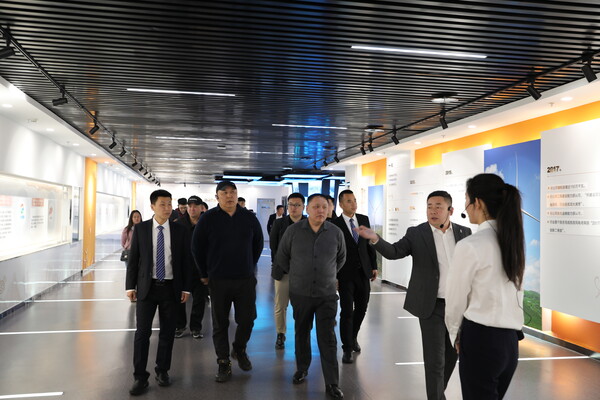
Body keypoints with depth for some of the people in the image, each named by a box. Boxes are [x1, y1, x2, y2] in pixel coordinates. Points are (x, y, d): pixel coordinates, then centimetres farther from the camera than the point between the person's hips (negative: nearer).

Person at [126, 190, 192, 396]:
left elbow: (186, 261, 2)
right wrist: (130, 286, -1)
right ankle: (140, 377, 10)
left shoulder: (181, 231, -1)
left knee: (167, 332, 10)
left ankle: (162, 371, 27)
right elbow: (133, 259, 2)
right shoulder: (140, 229, -1)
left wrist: (186, 288, -1)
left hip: (171, 288, 1)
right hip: (147, 287, 0)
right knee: (142, 332, -1)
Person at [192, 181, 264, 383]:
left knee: (247, 320, 7)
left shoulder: (249, 218, 0)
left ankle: (239, 349, 35)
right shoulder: (208, 218, -6)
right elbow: (197, 247, 1)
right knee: (220, 323, 7)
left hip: (245, 279, 2)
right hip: (218, 280, -1)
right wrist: (205, 274, 5)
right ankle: (224, 364, 22)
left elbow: (258, 244, 12)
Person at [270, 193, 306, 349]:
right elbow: (273, 245, 7)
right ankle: (280, 335, 23)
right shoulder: (279, 223, 2)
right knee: (280, 306, 7)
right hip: (283, 271, 1)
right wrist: (278, 265, 6)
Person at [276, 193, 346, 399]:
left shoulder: (336, 232, -4)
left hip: (327, 294, 0)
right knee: (302, 333, 17)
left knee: (327, 338, 0)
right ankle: (302, 368, 37)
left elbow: (341, 258, 14)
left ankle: (332, 384, 8)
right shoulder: (293, 231, -6)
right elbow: (282, 257, 7)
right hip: (300, 292, 1)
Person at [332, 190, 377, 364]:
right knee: (347, 312, -1)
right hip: (346, 274, -4)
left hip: (364, 272, 5)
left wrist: (374, 266, 7)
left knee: (361, 308, 14)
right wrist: (333, 277, -9)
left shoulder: (364, 219, 6)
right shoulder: (335, 224, -8)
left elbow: (370, 243, 11)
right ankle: (347, 348, 11)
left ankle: (353, 337, 38)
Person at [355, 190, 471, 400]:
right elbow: (394, 252, -17)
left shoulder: (464, 232, 2)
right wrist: (375, 239, -37)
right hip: (432, 305, -4)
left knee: (451, 354, 19)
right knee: (435, 359, -1)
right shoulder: (416, 233, -6)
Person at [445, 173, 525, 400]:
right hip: (510, 341, 7)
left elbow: (455, 300, -7)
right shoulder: (515, 242, 5)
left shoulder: (470, 246, -17)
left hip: (480, 339, -7)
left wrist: (456, 335, 10)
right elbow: (514, 293, 13)